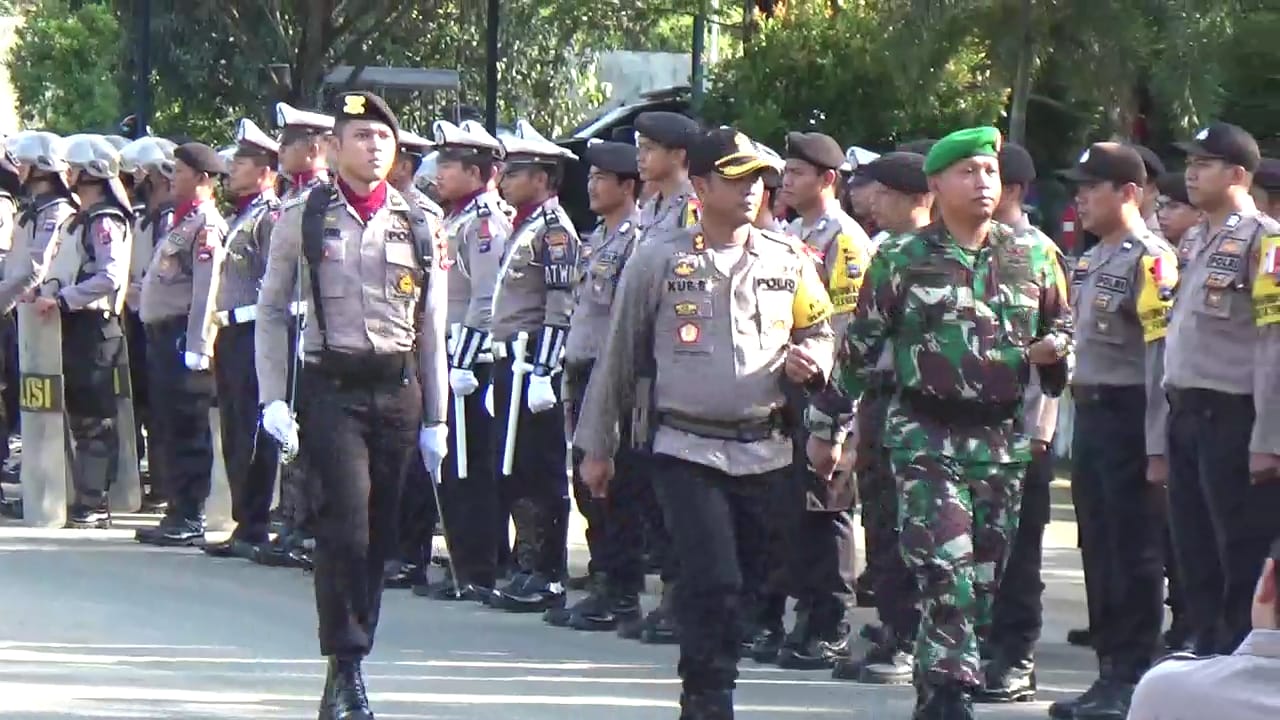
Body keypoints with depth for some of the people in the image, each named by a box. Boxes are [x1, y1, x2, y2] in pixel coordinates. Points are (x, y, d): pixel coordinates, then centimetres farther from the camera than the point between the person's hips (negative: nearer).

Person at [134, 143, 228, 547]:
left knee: (187, 433, -6)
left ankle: (190, 522, -3)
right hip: (162, 333, 10)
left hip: (183, 336, -10)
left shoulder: (206, 224, -11)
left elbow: (206, 290, -18)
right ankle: (177, 514, 18)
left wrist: (196, 347, -22)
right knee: (166, 431, 12)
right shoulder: (183, 221, 19)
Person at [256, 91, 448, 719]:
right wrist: (273, 398, -3)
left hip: (397, 389, 3)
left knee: (378, 533, 5)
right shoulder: (304, 217, 2)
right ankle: (345, 668, -8)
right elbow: (272, 311, 6)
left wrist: (435, 419, 10)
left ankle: (349, 667, 15)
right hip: (332, 388, -3)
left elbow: (431, 330, 13)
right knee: (346, 522, -14)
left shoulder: (417, 226, 8)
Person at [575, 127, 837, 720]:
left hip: (765, 451, 4)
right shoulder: (658, 260, -1)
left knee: (747, 582, 8)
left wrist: (810, 360, -5)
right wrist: (596, 446, 9)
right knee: (713, 581, -15)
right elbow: (619, 356, 5)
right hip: (687, 449, -3)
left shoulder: (788, 260, 6)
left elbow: (820, 330, 20)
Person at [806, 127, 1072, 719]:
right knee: (946, 568, -16)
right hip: (926, 436, -4)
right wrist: (826, 425, 7)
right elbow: (859, 347, 4)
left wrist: (1055, 347, -4)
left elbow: (1062, 325, 21)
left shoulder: (1032, 256, 8)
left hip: (1003, 438, 4)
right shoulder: (901, 261, 0)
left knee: (984, 575, 7)